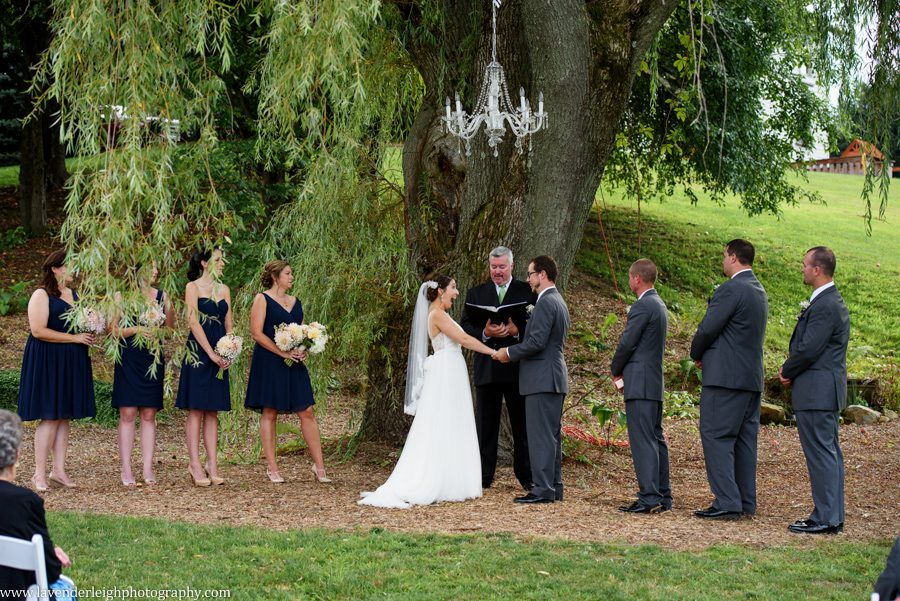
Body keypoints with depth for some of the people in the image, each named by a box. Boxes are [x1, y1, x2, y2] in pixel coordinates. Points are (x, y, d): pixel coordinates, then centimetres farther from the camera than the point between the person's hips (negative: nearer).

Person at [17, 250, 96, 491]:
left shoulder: (74, 295, 15)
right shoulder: (41, 295, -9)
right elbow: (38, 331, -18)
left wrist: (90, 334, 5)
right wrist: (75, 338, -17)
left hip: (72, 363, 7)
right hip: (48, 361, -7)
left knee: (65, 417, 6)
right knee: (50, 417, -9)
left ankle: (59, 470, 11)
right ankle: (39, 474, -5)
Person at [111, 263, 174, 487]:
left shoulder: (161, 296, 10)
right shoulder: (123, 296, 0)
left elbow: (170, 328, 7)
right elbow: (112, 329, -2)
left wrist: (169, 308, -9)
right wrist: (135, 329, -17)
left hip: (152, 360, 3)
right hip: (128, 359, -3)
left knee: (149, 416, 4)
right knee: (128, 414, -5)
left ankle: (148, 469, 7)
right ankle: (126, 471, -1)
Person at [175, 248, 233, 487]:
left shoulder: (224, 289, 14)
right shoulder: (193, 287, -3)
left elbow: (228, 324, 14)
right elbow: (194, 322, -10)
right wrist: (212, 354, -14)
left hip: (220, 354, 6)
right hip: (198, 352, -6)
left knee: (212, 411, 6)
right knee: (196, 409, -4)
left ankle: (212, 464, 7)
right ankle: (195, 465, -4)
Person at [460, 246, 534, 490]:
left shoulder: (527, 292, 4)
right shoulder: (476, 294, 11)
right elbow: (465, 327, 3)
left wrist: (516, 331, -19)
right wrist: (485, 333, -15)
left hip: (518, 368, -2)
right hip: (487, 369, 2)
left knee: (522, 424, 5)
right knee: (485, 425, 6)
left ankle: (526, 476, 12)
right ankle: (483, 477, 11)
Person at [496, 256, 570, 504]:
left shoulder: (546, 303, -14)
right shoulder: (559, 302, 18)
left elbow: (536, 342, -21)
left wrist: (509, 352, -8)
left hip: (542, 379, -10)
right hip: (555, 378, 10)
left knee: (541, 435, -9)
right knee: (552, 435, 12)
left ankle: (543, 489, -9)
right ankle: (554, 487, 16)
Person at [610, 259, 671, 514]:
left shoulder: (642, 306, -14)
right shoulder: (659, 304, 17)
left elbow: (627, 343, -14)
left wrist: (616, 371, 2)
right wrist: (624, 371, 13)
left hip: (640, 383, -10)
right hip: (655, 382, 10)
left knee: (643, 440, -10)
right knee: (656, 439, 12)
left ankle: (649, 497, -14)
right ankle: (663, 497, 15)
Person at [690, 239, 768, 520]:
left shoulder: (731, 289, -14)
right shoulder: (759, 291, 16)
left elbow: (708, 329, -15)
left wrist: (696, 354, 4)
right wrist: (705, 354, 15)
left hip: (725, 376, -9)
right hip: (752, 377, 9)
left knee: (715, 436, -7)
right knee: (743, 439, 11)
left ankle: (727, 502, -12)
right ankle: (746, 502, 14)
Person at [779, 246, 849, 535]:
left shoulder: (825, 306, -18)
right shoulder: (832, 301, 16)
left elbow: (808, 349, -21)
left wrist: (787, 371, -5)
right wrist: (791, 371, 8)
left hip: (816, 392, -11)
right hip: (826, 391, 11)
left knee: (821, 453, -7)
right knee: (829, 452, 13)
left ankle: (825, 519, -5)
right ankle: (833, 516, 18)